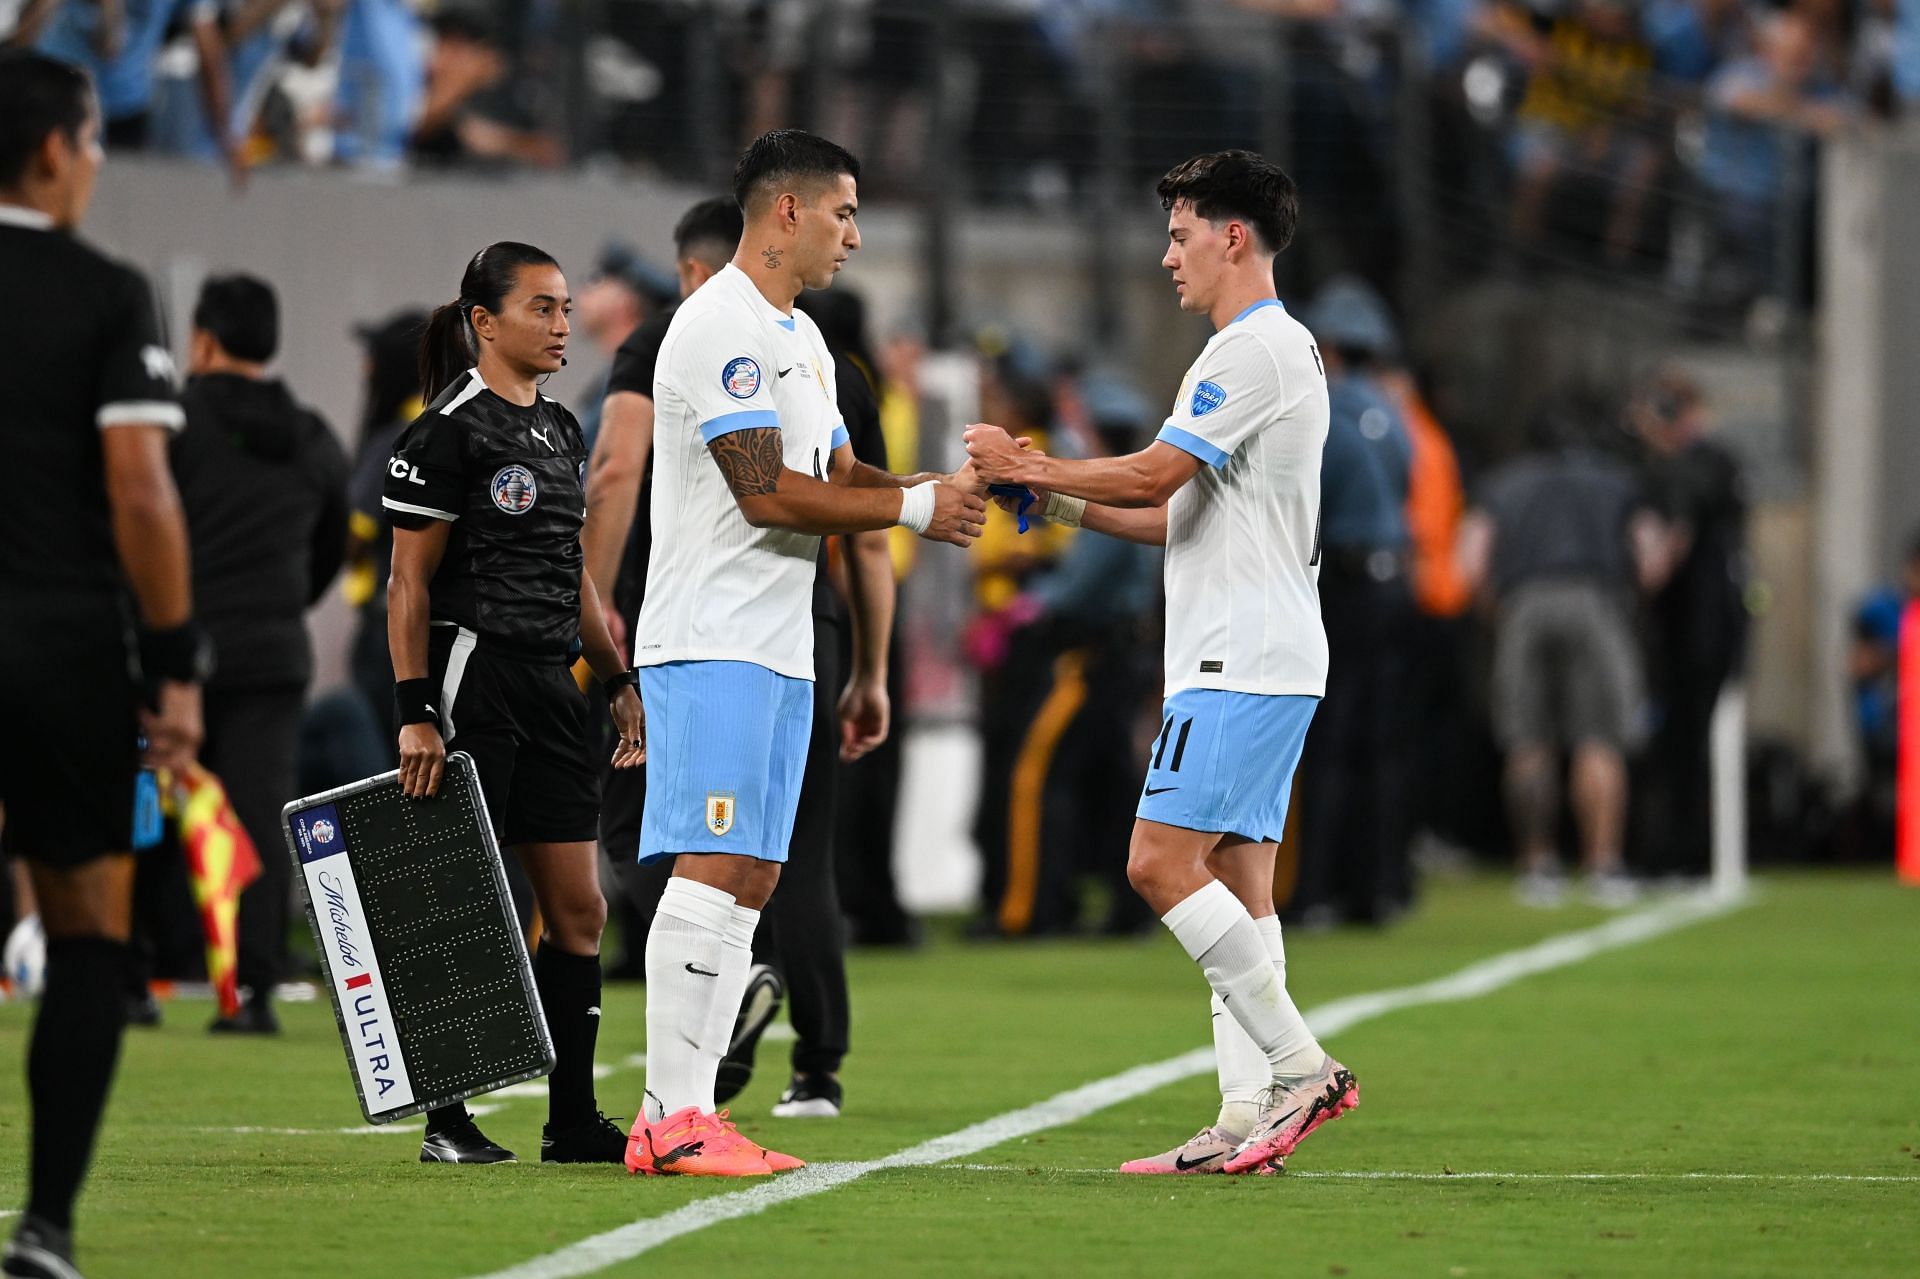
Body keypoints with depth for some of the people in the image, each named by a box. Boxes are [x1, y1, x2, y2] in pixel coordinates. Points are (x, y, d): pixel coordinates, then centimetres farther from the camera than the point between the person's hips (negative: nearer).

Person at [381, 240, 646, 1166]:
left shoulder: (560, 431, 16)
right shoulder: (448, 431, -8)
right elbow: (409, 584, -10)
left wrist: (620, 681, 17)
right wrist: (414, 714, -16)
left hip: (549, 684, 8)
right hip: (472, 674, -8)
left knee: (579, 911, 5)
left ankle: (572, 1121, 10)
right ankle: (447, 1122, 1)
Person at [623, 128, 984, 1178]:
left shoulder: (800, 339, 20)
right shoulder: (721, 326, -12)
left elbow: (837, 479, 22)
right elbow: (768, 494, -18)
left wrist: (950, 488, 6)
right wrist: (915, 509, -12)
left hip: (780, 652, 10)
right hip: (713, 644, -10)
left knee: (752, 877, 6)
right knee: (711, 869, -14)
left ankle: (692, 1111, 6)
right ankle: (669, 1120, -15)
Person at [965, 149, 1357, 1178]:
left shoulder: (1259, 350, -12)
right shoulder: (1263, 349, 21)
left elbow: (1153, 475, -17)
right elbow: (1183, 514, 24)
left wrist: (1030, 468, -6)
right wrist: (1063, 503, 16)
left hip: (1245, 663, -10)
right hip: (1252, 661, 10)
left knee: (1162, 862, -14)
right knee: (1234, 880, 6)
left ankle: (1301, 1065, -13)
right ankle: (1247, 1120, 3)